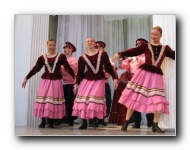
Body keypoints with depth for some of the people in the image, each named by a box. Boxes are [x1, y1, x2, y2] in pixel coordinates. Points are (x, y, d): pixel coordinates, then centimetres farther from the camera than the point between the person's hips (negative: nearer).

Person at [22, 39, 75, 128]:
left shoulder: (61, 56, 0)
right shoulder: (42, 57, 4)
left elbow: (67, 68, 0)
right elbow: (35, 69, 6)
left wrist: (75, 77, -6)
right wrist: (26, 78, 4)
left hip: (56, 81, -1)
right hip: (45, 81, 1)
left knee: (54, 101, 1)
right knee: (43, 100, 2)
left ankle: (51, 122, 11)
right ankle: (43, 121, 12)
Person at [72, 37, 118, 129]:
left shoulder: (102, 54, 0)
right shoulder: (82, 58, 2)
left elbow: (108, 67, 0)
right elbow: (80, 72, 7)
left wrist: (114, 78, -6)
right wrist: (76, 84, 4)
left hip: (99, 80, -1)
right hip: (87, 80, 2)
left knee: (95, 102, -8)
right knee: (84, 101, -3)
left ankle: (95, 121, 9)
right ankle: (84, 123, 6)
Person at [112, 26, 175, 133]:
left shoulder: (165, 48, 11)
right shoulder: (145, 46, 4)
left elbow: (174, 55, 6)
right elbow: (133, 51, -7)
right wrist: (120, 54, -20)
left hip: (156, 76, 2)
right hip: (143, 73, -2)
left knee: (159, 101, -3)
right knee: (134, 97, -2)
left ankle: (155, 125, 11)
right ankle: (126, 123, 8)